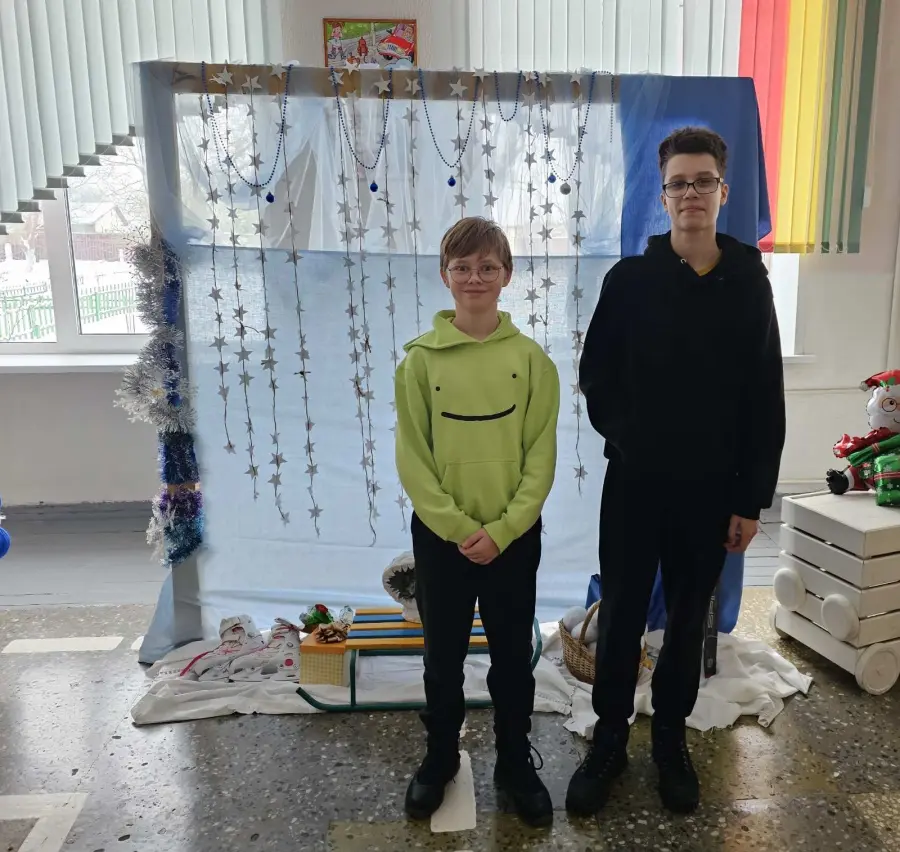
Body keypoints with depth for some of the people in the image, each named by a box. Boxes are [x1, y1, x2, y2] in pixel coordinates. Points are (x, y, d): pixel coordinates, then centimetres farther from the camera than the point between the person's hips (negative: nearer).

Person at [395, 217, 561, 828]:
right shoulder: (421, 359, -6)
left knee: (513, 656, 15)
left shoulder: (532, 359, -4)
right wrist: (457, 526, -14)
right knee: (444, 656, 16)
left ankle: (516, 764, 37)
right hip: (440, 535, 0)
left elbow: (541, 457, -5)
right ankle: (440, 758, 39)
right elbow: (412, 458, -7)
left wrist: (501, 528, -13)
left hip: (515, 536, 0)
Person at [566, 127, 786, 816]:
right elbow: (596, 376, 3)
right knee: (621, 617, 9)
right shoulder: (629, 280, -3)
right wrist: (631, 439, 0)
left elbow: (766, 404, -1)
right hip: (634, 485, -1)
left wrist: (751, 499, -3)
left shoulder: (750, 286, 0)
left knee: (689, 619, 14)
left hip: (712, 490, 1)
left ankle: (671, 738, 35)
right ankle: (610, 740, 28)